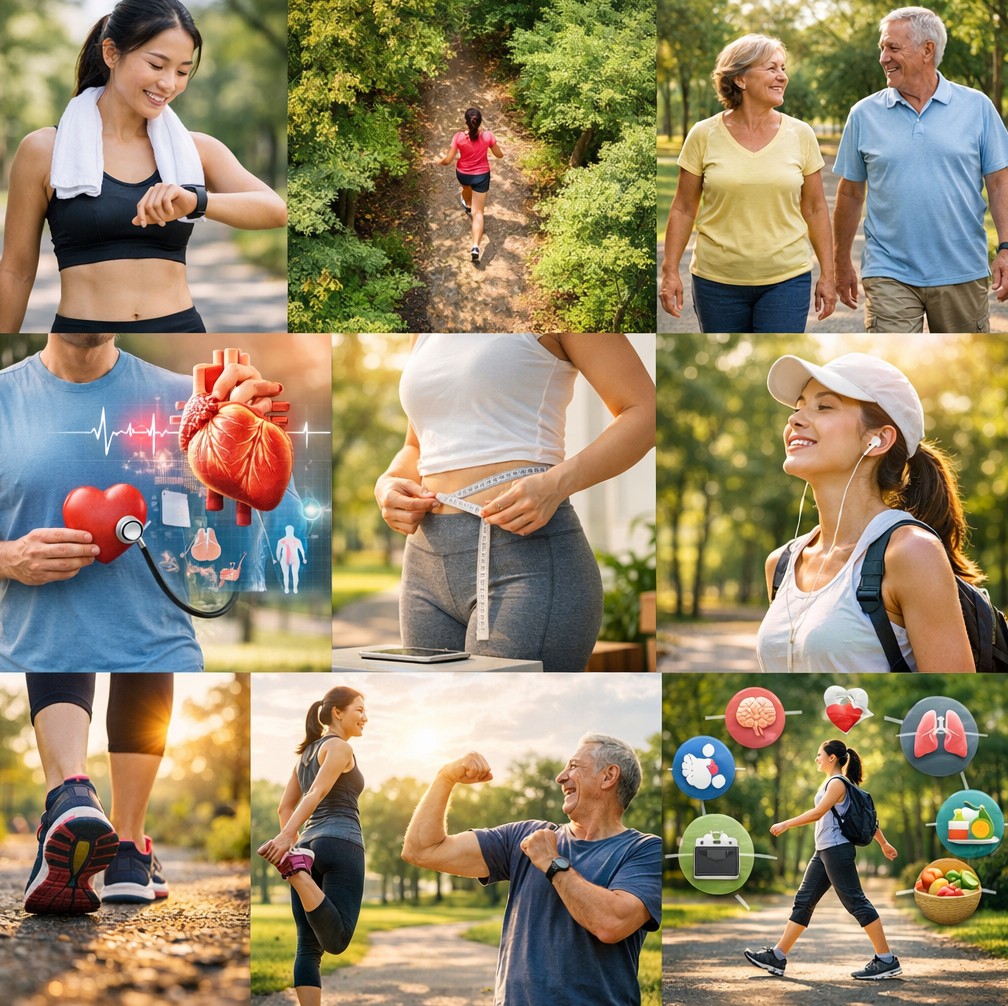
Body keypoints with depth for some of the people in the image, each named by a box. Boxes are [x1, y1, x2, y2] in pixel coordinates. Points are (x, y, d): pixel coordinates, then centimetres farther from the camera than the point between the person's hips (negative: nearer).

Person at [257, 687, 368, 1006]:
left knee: (308, 947, 3)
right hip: (340, 844, -8)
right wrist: (286, 837, -25)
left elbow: (285, 807, 24)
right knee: (336, 941, -16)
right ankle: (297, 868, -31)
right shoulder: (340, 747, 0)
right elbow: (317, 794, -14)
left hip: (309, 844, 8)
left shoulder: (307, 753, 25)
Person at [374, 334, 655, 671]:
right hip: (428, 568, 7)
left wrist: (555, 484, -20)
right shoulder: (425, 333, 20)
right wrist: (386, 484, 5)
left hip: (526, 558, -7)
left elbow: (644, 411, -5)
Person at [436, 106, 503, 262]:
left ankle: (468, 205, 75)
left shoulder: (459, 137, -24)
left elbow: (448, 160, -16)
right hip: (481, 176, -1)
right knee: (478, 212, 4)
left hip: (463, 174, 1)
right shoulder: (487, 135, -21)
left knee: (467, 186, 40)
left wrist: (440, 161, 6)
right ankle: (475, 246, -12)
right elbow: (499, 154, -5)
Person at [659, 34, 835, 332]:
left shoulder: (800, 135, 2)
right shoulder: (704, 135, -2)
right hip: (716, 281, 0)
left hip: (786, 280, 0)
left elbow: (816, 209, 7)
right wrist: (670, 271, -2)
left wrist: (827, 273, 5)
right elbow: (683, 209, 3)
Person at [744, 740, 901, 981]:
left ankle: (887, 961, -7)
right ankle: (777, 956, 9)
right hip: (824, 852, 10)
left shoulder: (837, 783, -10)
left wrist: (786, 824, -18)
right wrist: (884, 844, 26)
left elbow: (817, 813, -21)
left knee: (856, 902, -9)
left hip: (837, 850, -10)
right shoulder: (832, 783, 19)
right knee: (803, 902, 8)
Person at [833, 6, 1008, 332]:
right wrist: (842, 263, 11)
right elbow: (850, 194, 10)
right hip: (890, 276, -1)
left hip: (963, 274, 1)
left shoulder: (977, 107, 3)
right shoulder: (864, 114, 4)